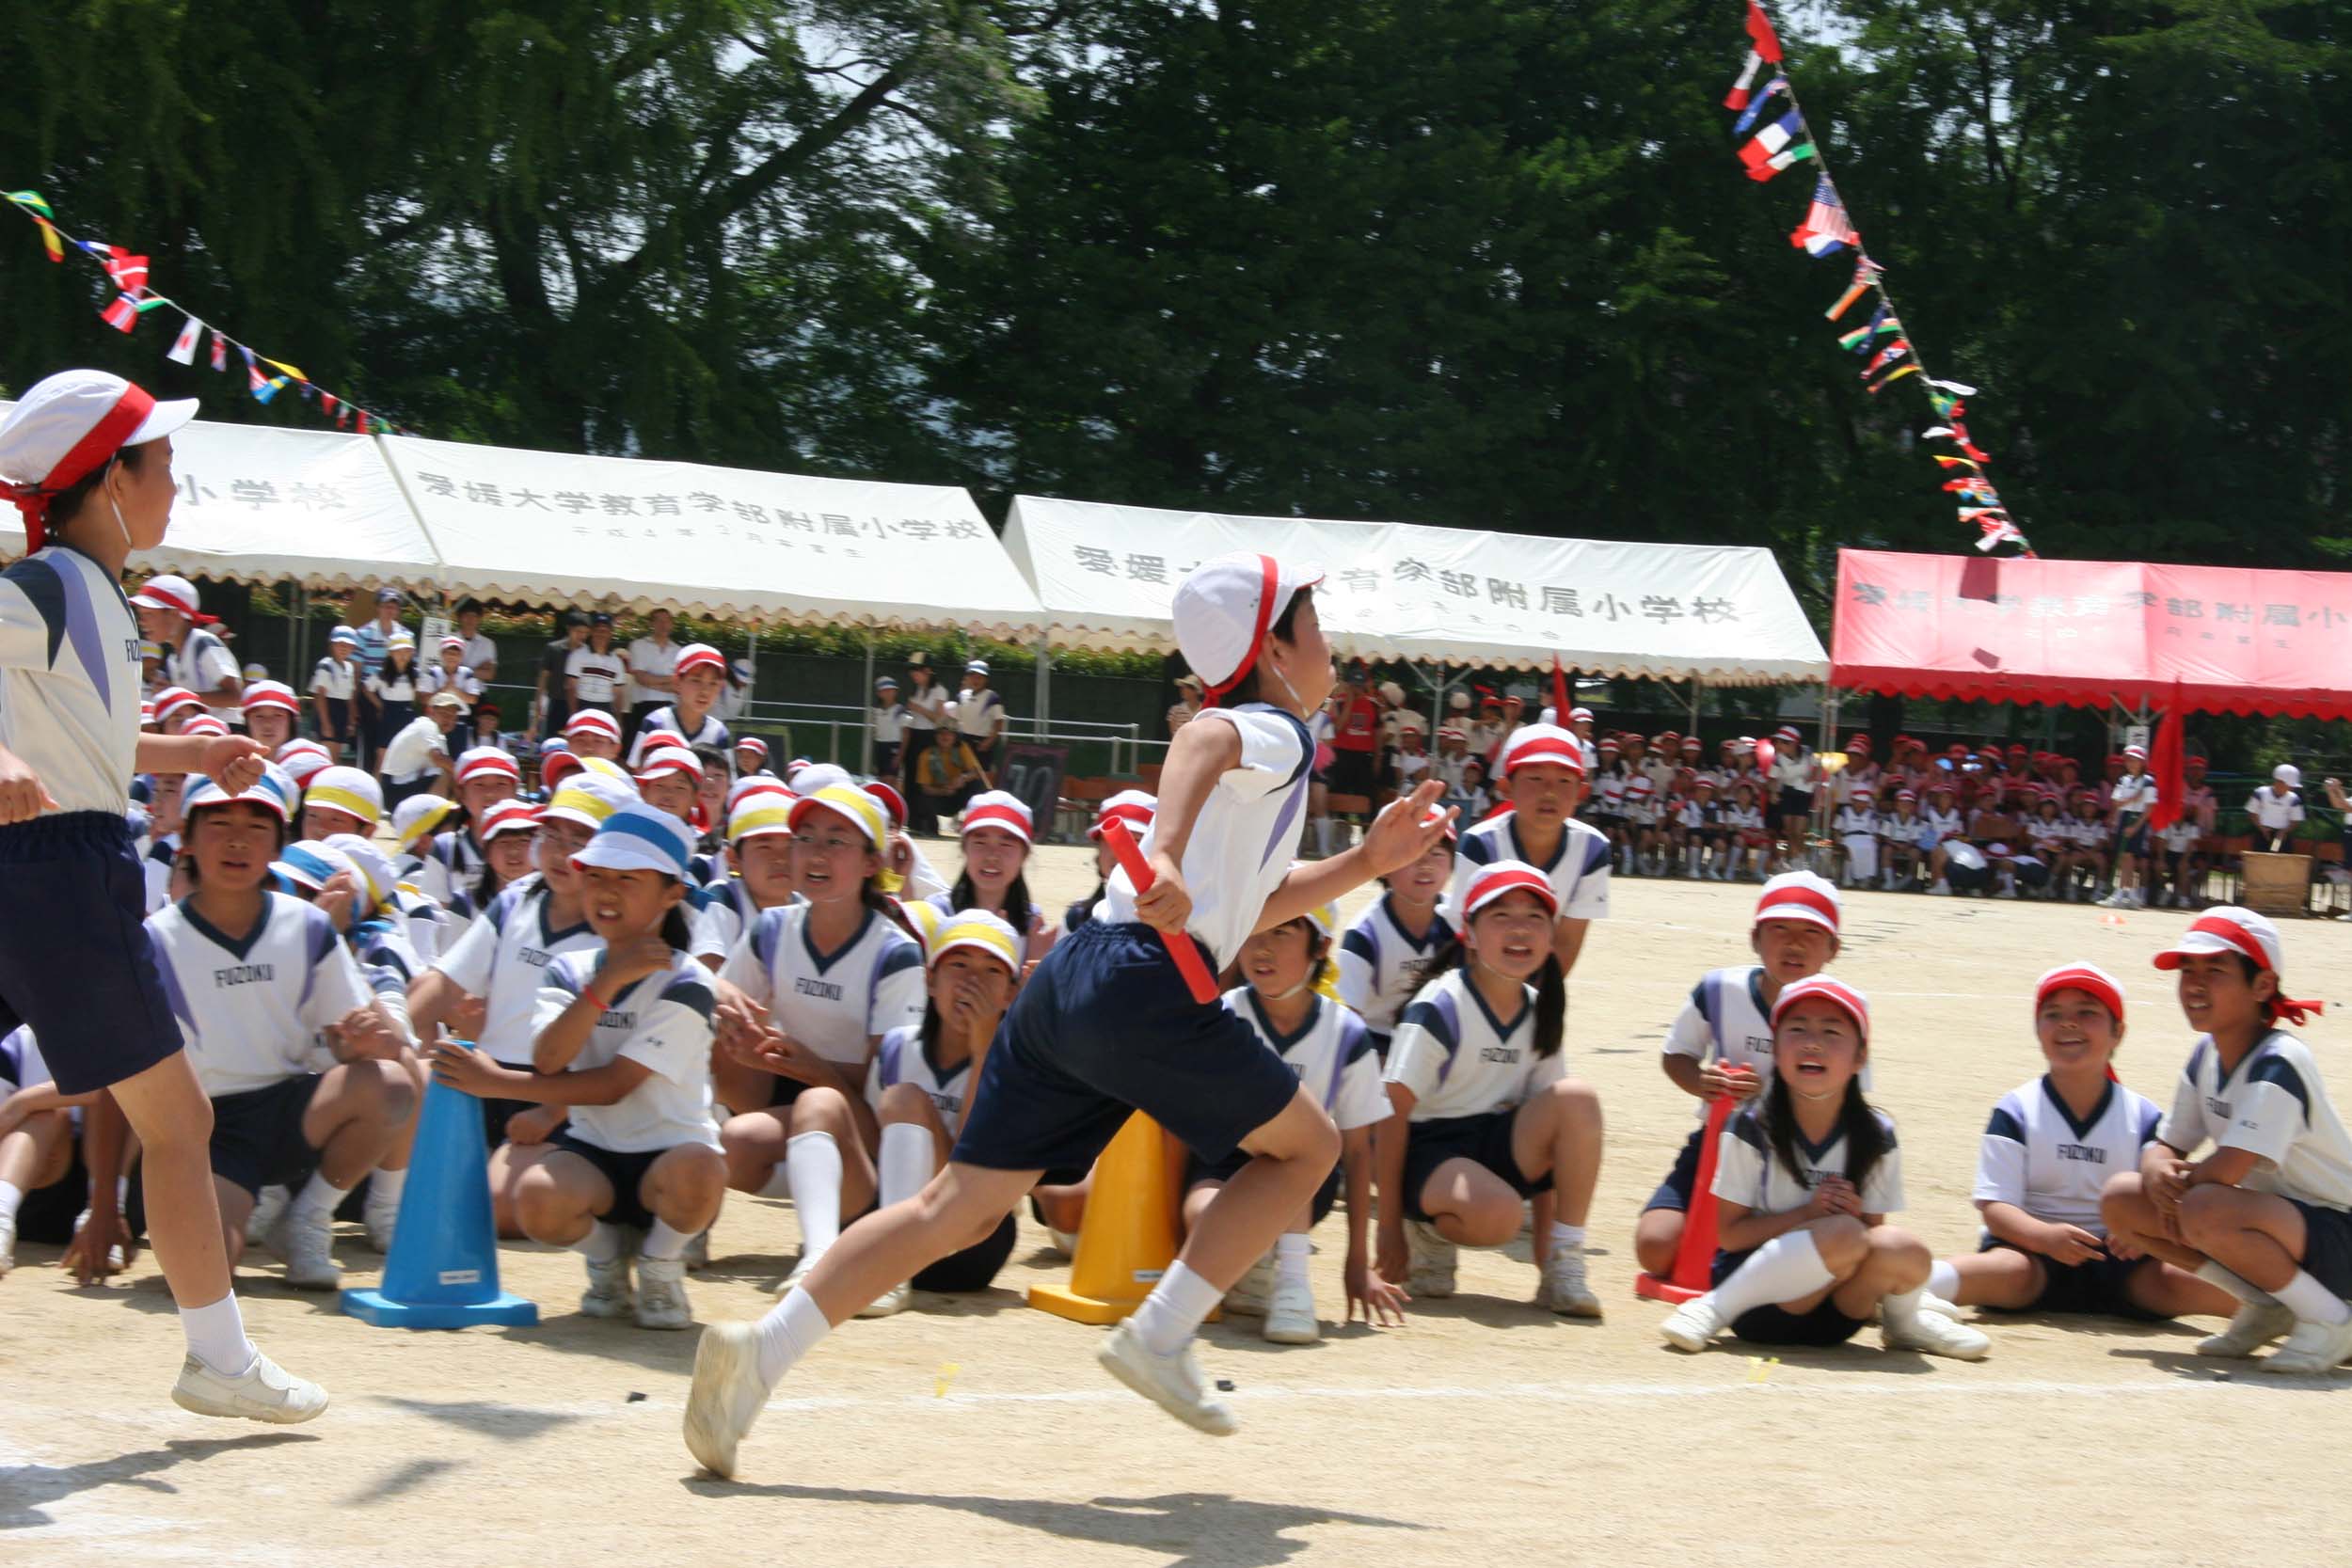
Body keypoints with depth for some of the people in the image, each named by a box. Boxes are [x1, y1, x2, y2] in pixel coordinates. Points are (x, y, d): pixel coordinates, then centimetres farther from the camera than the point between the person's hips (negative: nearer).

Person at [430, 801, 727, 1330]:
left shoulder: (684, 984, -9)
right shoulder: (568, 972, 8)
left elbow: (612, 1085, -15)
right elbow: (548, 1060, -12)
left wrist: (497, 1083, -13)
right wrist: (608, 982, -20)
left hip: (667, 1152, -3)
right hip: (592, 1152, 3)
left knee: (697, 1170, -40)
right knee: (537, 1200, -33)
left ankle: (660, 1266, -4)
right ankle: (606, 1252, 5)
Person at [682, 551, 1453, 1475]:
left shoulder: (1253, 747, 30)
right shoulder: (1278, 732, 2)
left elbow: (1245, 906, 39)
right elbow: (1202, 736, -23)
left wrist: (1365, 862, 33)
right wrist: (1167, 854, -40)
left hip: (1067, 984, 9)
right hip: (1145, 985, -9)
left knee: (961, 1206, 5)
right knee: (1306, 1145, 10)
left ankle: (762, 1348, -6)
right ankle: (1160, 1336, 2)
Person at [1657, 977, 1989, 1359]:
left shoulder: (1877, 1137, -1)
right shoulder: (1751, 1129, -9)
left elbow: (1872, 1229, 5)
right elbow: (1729, 1234, -7)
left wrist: (1857, 1215, -17)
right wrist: (1808, 1213, -19)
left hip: (1831, 1317, 3)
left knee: (1905, 1252, -28)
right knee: (1844, 1236, -32)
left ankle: (1903, 1323, 5)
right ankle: (1713, 1311, -17)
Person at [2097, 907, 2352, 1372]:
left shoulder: (2278, 1063, -22)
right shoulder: (2206, 1055, 5)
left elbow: (2228, 1169, -30)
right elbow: (2167, 1147, 8)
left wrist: (2176, 1192, -12)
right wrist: (2158, 1174, -16)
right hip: (2277, 1216, 9)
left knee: (2204, 1210, -36)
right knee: (2119, 1197, -2)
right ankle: (2265, 1306, 5)